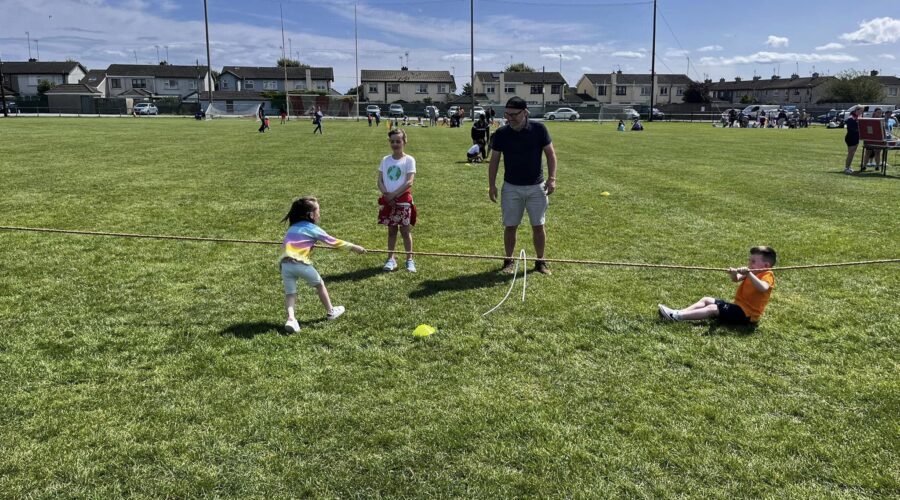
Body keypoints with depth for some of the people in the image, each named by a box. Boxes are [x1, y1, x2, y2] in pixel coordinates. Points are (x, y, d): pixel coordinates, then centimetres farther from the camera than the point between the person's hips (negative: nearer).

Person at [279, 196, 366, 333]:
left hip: (285, 264, 4)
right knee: (320, 285, 18)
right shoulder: (312, 229, 5)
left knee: (290, 293, 8)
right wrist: (353, 247, 16)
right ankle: (330, 312, 31)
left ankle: (290, 318, -16)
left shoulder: (292, 228, 23)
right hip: (301, 264, -4)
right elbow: (333, 242, 8)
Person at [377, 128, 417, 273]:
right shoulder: (385, 160, 7)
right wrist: (386, 194, -13)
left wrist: (393, 194, -16)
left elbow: (409, 182, -14)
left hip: (403, 199, -4)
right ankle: (391, 258, 18)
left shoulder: (409, 160, -5)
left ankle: (409, 260, 11)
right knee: (391, 230, 11)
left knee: (405, 230, 2)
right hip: (388, 200, 4)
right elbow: (380, 181, 4)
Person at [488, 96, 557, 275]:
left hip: (536, 186, 0)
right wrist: (491, 185, -2)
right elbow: (494, 159, 2)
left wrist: (552, 178, -9)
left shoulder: (539, 129, -8)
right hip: (511, 187, 1)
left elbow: (550, 154, -1)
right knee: (510, 226, 5)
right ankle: (509, 260, 20)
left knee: (538, 226, 4)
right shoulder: (501, 133, -6)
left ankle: (540, 260, 19)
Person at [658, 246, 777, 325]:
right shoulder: (752, 272, 14)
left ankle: (677, 317, -29)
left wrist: (749, 274, -41)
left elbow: (763, 288, -36)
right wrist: (734, 274, -25)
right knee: (706, 300, 6)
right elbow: (736, 279, -3)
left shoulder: (768, 275, -13)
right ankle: (679, 313, -9)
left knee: (712, 309, -21)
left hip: (746, 314, -9)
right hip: (738, 306, 9)